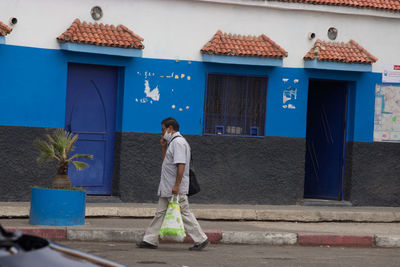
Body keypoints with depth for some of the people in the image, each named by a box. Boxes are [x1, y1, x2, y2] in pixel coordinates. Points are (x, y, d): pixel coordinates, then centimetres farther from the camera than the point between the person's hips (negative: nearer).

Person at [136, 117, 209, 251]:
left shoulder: (178, 142, -16)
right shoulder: (172, 142, 17)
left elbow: (181, 165, -24)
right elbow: (165, 160, 28)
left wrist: (177, 185, -26)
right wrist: (163, 146, 14)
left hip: (176, 189, -10)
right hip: (166, 189, 10)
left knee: (184, 213, -6)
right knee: (160, 213, 11)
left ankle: (201, 239, 0)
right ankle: (150, 240, 14)